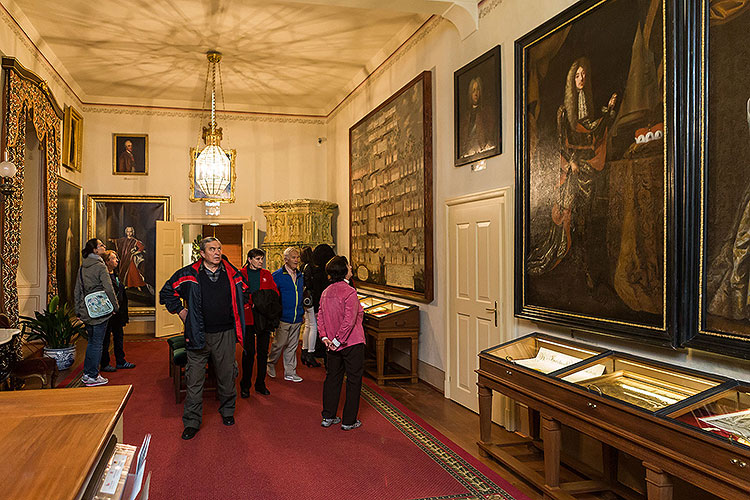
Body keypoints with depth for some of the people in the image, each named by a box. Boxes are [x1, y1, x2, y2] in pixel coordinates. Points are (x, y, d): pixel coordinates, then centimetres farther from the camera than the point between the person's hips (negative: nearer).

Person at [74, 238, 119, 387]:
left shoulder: (82, 267, 9)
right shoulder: (100, 266, -13)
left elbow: (77, 291, 13)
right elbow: (109, 289, -18)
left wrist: (78, 310, 19)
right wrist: (115, 306, -6)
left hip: (85, 311, 7)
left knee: (92, 341, 19)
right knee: (97, 343, 1)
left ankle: (86, 373, 23)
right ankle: (93, 376, 7)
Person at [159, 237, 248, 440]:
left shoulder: (232, 273, 3)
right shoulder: (189, 274, -3)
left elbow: (243, 291, 23)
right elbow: (166, 293, 10)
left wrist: (236, 313, 15)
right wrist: (180, 311, 4)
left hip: (225, 334, 2)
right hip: (199, 334, -2)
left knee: (227, 375, 12)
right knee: (194, 379, 2)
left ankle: (227, 411, 32)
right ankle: (191, 422, 13)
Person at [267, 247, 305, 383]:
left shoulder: (300, 276, 12)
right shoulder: (278, 275, -9)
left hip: (297, 319, 6)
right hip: (283, 318, -6)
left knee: (292, 346, 11)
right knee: (279, 344, 3)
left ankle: (290, 373, 19)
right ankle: (271, 364, 28)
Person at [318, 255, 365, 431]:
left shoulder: (326, 292, 5)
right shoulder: (349, 292, -18)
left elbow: (320, 316, 6)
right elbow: (349, 320, -24)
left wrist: (324, 337, 2)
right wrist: (338, 340, -17)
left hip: (333, 345, 7)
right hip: (352, 343, -7)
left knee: (332, 378, 17)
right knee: (353, 380, 5)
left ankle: (328, 417, 25)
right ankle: (348, 421, 12)